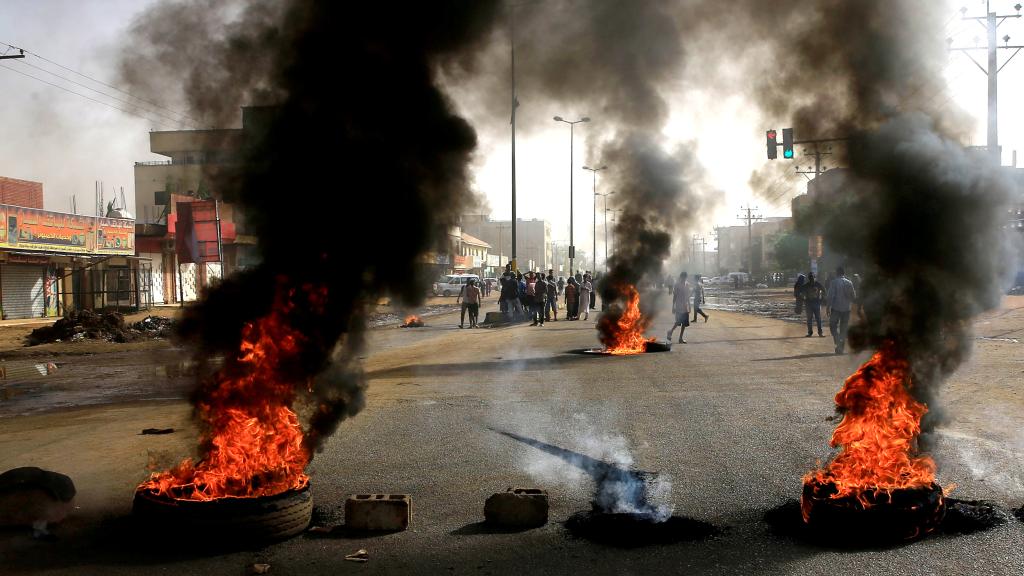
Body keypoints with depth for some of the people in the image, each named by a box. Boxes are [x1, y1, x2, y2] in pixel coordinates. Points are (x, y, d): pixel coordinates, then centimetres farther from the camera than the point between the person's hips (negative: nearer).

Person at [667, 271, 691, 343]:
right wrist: (673, 306, -9)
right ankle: (670, 331, 13)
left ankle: (680, 338, 9)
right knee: (678, 322, -13)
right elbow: (674, 296, -6)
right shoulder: (676, 285, -6)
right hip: (678, 307, -6)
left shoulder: (687, 285, 11)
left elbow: (688, 297, 16)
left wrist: (689, 306, 14)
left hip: (685, 307, 6)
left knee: (684, 323, 3)